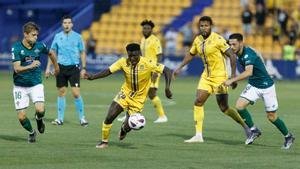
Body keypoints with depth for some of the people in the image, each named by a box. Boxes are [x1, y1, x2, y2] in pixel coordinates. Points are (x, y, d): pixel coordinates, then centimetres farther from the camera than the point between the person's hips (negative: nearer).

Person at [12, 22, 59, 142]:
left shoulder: (39, 46, -6)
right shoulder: (16, 48, -15)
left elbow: (51, 54, 17)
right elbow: (17, 68, -25)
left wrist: (56, 67, 32)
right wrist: (30, 66, -41)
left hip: (36, 84, 1)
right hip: (20, 86, -1)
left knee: (40, 110, -22)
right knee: (21, 116, -3)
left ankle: (39, 119, 15)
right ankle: (31, 132, 28)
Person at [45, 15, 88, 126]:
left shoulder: (77, 37, 1)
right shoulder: (58, 37, 6)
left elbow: (82, 53, 5)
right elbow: (52, 53, 11)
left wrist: (83, 68, -1)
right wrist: (48, 68, 6)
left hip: (74, 67, -2)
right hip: (61, 67, 2)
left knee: (76, 93, -9)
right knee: (61, 93, 6)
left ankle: (82, 118, 0)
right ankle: (60, 119, 14)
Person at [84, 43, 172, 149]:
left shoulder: (147, 64, -20)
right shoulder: (123, 62, -11)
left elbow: (167, 71, -17)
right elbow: (108, 71, -7)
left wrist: (167, 88, -28)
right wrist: (92, 77, -20)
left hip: (138, 99, -2)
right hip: (125, 93, 2)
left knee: (128, 126, -8)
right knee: (109, 117, -13)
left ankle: (124, 129, 32)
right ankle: (104, 142, 9)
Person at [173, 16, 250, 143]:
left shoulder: (217, 39, -16)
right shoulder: (198, 40, 4)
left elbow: (232, 55, -16)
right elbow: (191, 55, 22)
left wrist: (233, 75, -20)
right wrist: (179, 68, 18)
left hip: (219, 77, -7)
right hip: (206, 76, 7)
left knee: (224, 108, -4)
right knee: (198, 102, -4)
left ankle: (245, 126, 16)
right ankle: (198, 135, 0)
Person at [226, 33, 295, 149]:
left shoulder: (248, 54, -27)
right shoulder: (240, 54, 0)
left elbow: (248, 72, -43)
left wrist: (232, 80, -46)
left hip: (266, 86, -7)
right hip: (253, 86, 7)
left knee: (271, 116, 1)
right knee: (239, 105, -15)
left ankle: (288, 137, 23)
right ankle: (254, 131, 0)